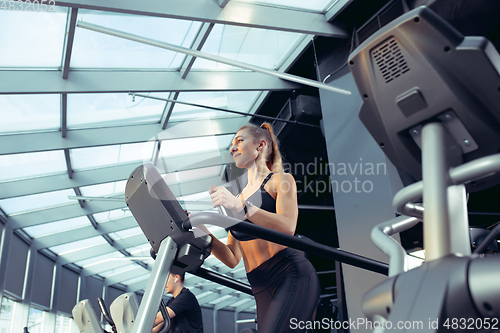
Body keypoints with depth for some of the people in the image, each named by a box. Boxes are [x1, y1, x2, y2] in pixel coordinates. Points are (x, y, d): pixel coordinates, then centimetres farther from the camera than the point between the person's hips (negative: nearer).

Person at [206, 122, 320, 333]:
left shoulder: (280, 180, 6)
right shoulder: (238, 199, 22)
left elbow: (287, 226, -14)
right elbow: (232, 259, 16)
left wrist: (240, 206, -22)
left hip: (292, 276, -6)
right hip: (263, 291, 6)